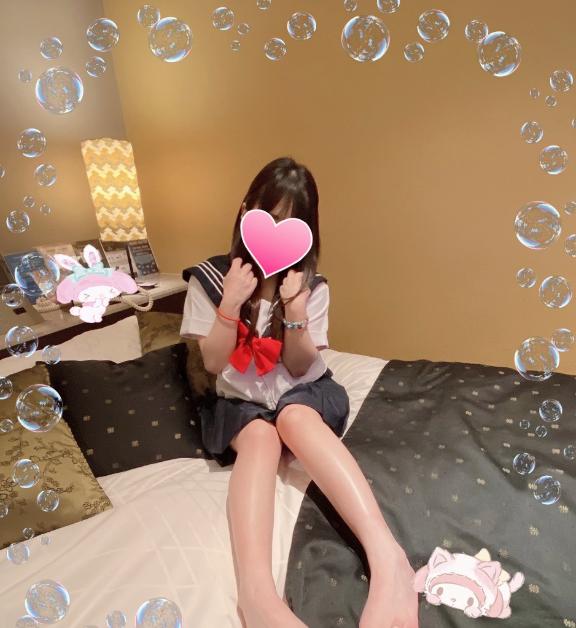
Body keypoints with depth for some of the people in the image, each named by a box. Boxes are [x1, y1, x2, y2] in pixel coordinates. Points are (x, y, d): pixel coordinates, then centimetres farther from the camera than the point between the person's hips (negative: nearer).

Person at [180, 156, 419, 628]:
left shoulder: (311, 285, -6)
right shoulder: (210, 277, -7)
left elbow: (300, 368, -7)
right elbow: (214, 363, -9)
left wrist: (295, 313, -24)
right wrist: (231, 303, -24)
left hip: (304, 394, 0)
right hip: (242, 402, 1)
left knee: (293, 416, -34)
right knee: (260, 435, -32)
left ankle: (386, 557, -45)